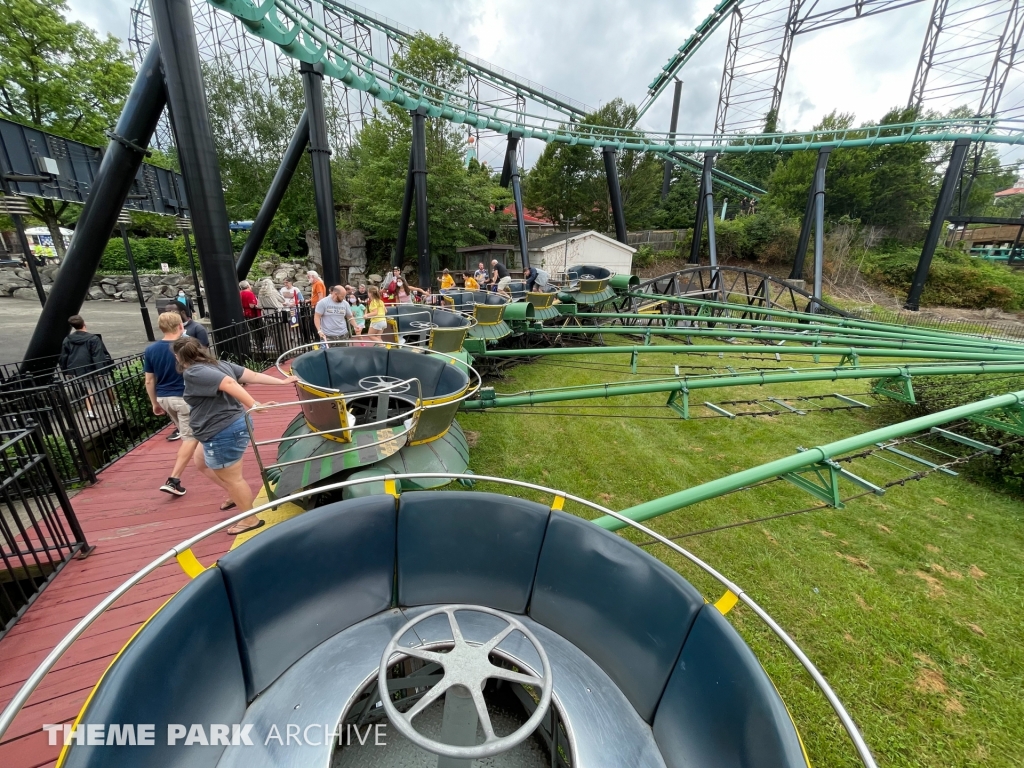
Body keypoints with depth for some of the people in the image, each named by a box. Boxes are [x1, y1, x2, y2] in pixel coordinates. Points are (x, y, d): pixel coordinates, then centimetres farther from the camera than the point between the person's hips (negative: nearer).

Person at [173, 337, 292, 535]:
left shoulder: (193, 373, -17)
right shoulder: (219, 365, 8)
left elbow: (228, 383, -32)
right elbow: (252, 375, 5)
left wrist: (253, 406, -37)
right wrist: (281, 382, 4)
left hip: (223, 434, -10)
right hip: (232, 427, 10)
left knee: (232, 477, 5)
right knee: (201, 462, 30)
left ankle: (250, 520, 21)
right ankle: (235, 494, 37)